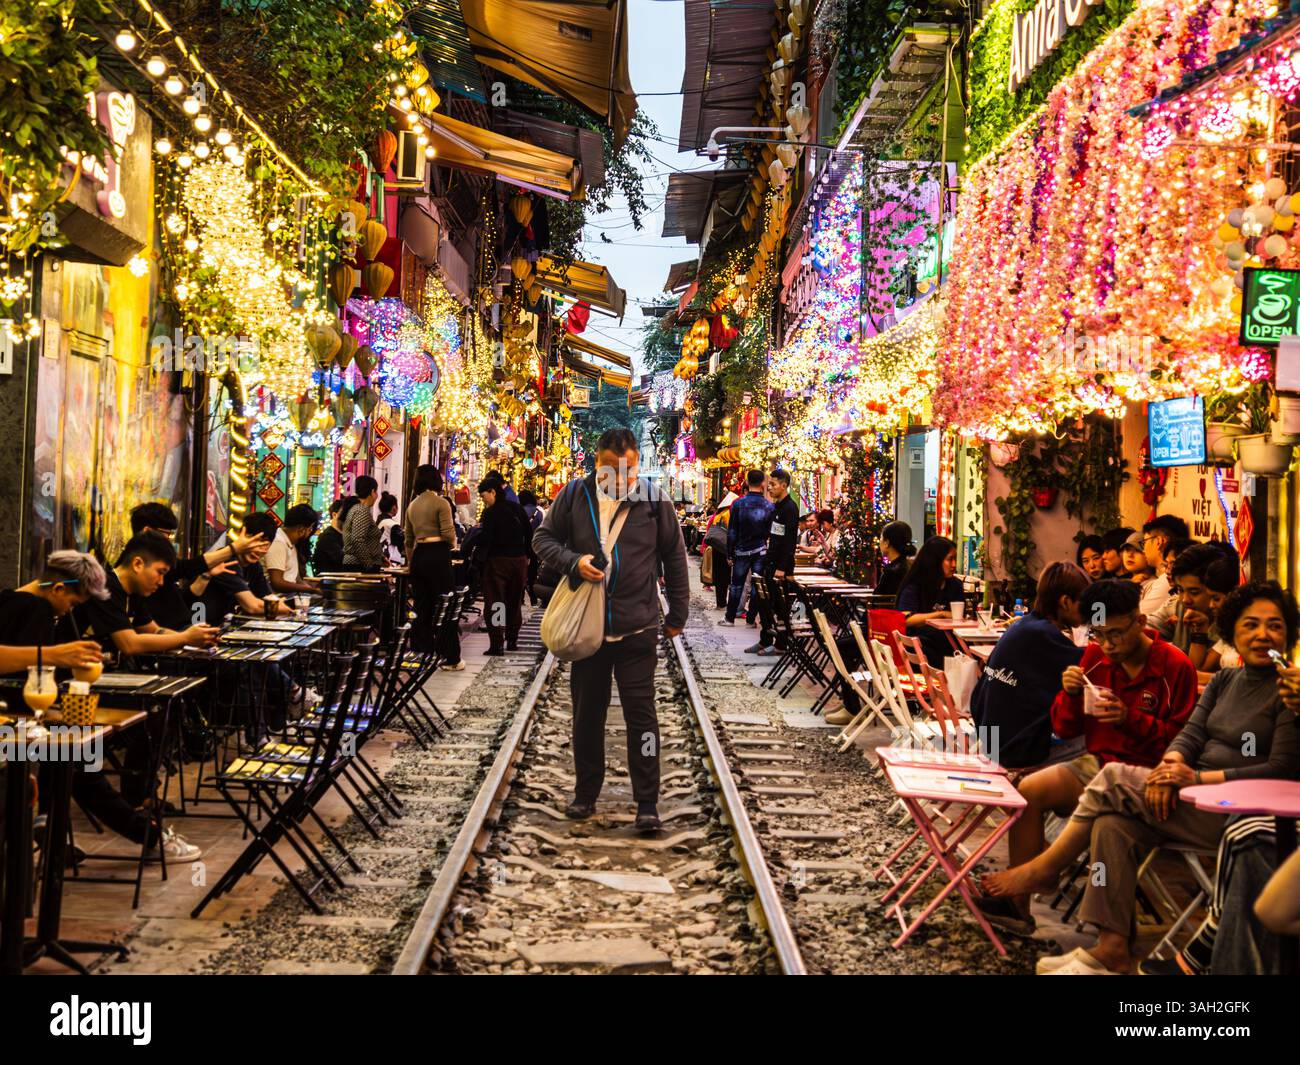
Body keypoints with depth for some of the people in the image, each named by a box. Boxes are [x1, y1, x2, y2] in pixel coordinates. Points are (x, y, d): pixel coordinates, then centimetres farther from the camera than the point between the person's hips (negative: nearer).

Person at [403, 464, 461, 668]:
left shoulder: (412, 506, 13)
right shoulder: (441, 503, -8)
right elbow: (448, 534, -13)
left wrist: (410, 562, 30)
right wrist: (453, 545, 9)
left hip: (418, 556, 7)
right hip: (437, 554, -7)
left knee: (422, 607, 12)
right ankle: (449, 657, 0)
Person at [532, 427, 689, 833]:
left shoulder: (654, 500, -2)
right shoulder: (575, 495, 1)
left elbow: (675, 559, 6)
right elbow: (543, 538, 9)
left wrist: (677, 616, 8)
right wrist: (573, 562, -12)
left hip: (638, 629, -2)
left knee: (641, 712, -2)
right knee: (587, 713, 12)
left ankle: (647, 803, 5)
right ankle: (585, 793, 27)